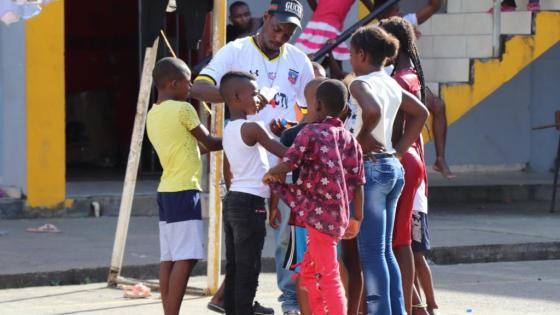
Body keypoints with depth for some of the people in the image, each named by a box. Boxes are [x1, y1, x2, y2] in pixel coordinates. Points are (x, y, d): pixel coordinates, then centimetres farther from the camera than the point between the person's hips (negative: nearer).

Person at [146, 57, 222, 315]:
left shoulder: (152, 115, 14)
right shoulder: (183, 110, -10)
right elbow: (209, 143, 0)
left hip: (165, 191, 9)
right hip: (184, 191, -9)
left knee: (168, 259, 6)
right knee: (185, 259, -10)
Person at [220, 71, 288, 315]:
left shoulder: (228, 130, 14)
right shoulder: (252, 128, -12)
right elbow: (284, 153, -9)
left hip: (232, 200, 9)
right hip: (250, 203, -9)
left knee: (234, 267, 10)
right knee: (248, 268, -6)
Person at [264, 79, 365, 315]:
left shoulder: (311, 132, -8)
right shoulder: (350, 140, 11)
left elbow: (286, 166, -15)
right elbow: (358, 183, 10)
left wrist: (269, 174, 6)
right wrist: (356, 219, 17)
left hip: (318, 215, -7)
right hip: (339, 216, 7)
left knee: (328, 277, -5)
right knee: (309, 272, 19)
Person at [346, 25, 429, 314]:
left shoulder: (361, 84, -12)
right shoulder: (391, 85, 12)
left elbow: (373, 110, -33)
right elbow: (420, 113, 25)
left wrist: (361, 137, -16)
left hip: (370, 168, -8)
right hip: (393, 168, 8)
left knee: (371, 252, -4)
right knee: (385, 250, 14)